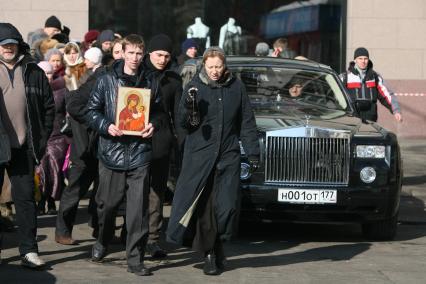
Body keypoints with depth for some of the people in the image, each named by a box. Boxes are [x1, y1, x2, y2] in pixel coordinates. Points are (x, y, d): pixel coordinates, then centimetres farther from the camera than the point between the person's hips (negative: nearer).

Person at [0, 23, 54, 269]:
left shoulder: (33, 72, 6)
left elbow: (49, 106, 10)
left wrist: (43, 138, 4)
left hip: (23, 147, 1)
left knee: (25, 197, 1)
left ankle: (29, 250, 3)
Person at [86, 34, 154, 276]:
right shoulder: (107, 81, 5)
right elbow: (92, 111, 5)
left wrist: (153, 125, -6)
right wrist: (107, 126, -12)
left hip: (140, 152, 0)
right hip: (112, 150, 0)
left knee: (139, 208, -5)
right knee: (107, 202, 7)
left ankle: (136, 259, 0)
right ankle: (103, 242, 36)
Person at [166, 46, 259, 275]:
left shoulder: (236, 87, 6)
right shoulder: (195, 87, 1)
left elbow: (247, 122, 12)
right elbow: (182, 123, 0)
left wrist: (252, 152, 8)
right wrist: (188, 107, -20)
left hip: (228, 155, 1)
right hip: (199, 155, -1)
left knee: (226, 205, -3)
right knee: (203, 206, -2)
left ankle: (216, 245, 17)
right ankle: (210, 253, 8)